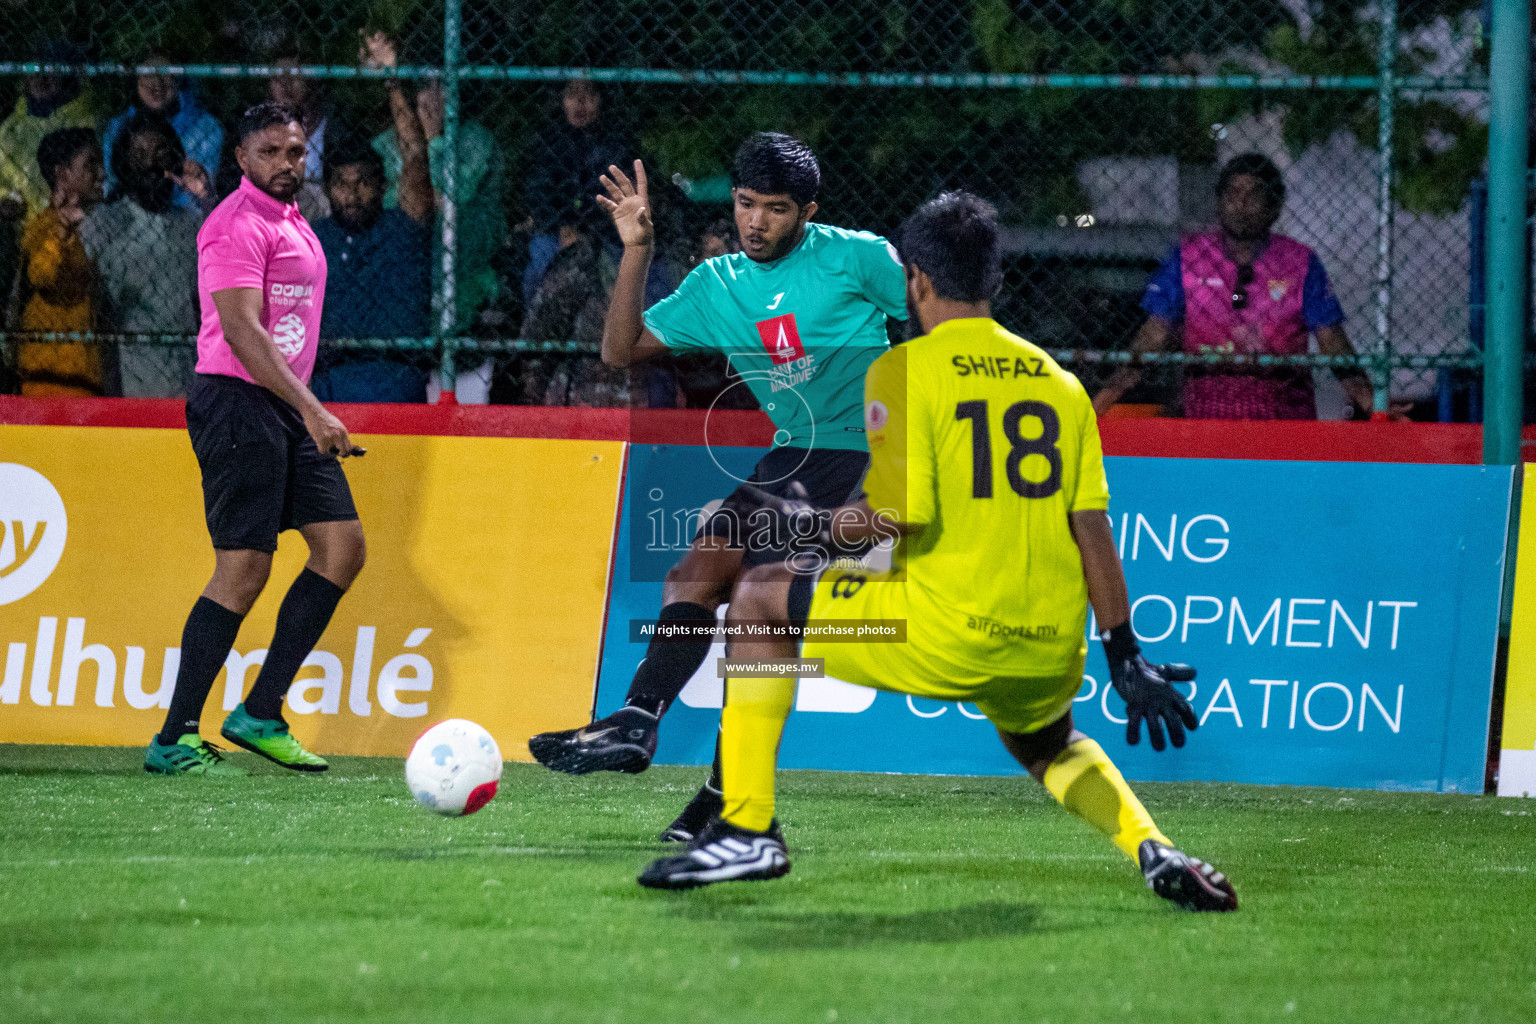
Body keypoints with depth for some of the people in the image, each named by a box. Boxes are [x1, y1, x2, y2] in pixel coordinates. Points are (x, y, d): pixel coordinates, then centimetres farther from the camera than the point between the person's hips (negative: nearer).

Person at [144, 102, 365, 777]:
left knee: (342, 546, 3)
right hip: (238, 402, -10)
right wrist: (311, 410, -29)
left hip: (288, 408, 10)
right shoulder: (238, 224, -13)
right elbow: (242, 330, -23)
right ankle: (174, 741, -7)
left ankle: (260, 714, 7)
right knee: (243, 571, -12)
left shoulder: (290, 220, 18)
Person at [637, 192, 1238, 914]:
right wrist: (1124, 657, 13)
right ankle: (1154, 850, 12)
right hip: (1050, 650, 6)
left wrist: (815, 524, 5)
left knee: (761, 597, 13)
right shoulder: (1058, 380, 11)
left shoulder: (902, 371, -5)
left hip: (946, 635, -6)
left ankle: (748, 828, 8)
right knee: (1048, 744, 38)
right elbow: (1092, 530, 8)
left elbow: (898, 513, -14)